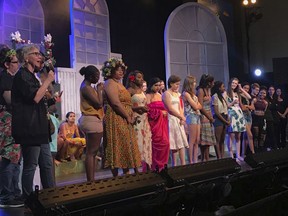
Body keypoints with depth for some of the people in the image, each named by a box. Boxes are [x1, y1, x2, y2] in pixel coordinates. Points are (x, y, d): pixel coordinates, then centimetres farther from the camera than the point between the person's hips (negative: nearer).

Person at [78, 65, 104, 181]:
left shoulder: (87, 86, 17)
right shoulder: (86, 88, -14)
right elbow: (99, 103, -18)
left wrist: (97, 90, 9)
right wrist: (99, 90, -6)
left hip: (91, 120, 11)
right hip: (92, 120, -11)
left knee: (91, 152, 10)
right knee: (91, 152, -9)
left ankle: (91, 180, 13)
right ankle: (91, 180, -6)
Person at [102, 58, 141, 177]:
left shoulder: (118, 83, 20)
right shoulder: (110, 83, -11)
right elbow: (116, 103, -20)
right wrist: (128, 117, -14)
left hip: (124, 120, 10)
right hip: (116, 119, -10)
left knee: (126, 146, 11)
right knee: (118, 146, -7)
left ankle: (126, 173, 17)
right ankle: (116, 175, -2)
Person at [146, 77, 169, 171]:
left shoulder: (159, 95, 18)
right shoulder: (148, 96, -4)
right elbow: (149, 111, -13)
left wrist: (165, 112, 6)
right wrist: (160, 112, -9)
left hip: (162, 123, 7)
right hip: (154, 122, -7)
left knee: (164, 142, 0)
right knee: (157, 143, -11)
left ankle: (161, 163, 10)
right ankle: (156, 165, -2)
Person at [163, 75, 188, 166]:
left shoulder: (177, 94, 17)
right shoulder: (166, 94, -8)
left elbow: (180, 107, 16)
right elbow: (170, 109, -14)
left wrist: (182, 118, -1)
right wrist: (182, 117, -8)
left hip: (179, 120, 8)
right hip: (172, 119, -8)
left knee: (182, 142, 4)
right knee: (175, 143, -6)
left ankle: (183, 163, 7)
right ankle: (175, 164, 1)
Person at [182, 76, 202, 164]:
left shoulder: (192, 93, 18)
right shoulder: (186, 94, -9)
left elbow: (200, 106, 12)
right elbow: (195, 106, -9)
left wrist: (197, 105, -6)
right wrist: (198, 105, 8)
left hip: (197, 117, 8)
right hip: (191, 116, -8)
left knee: (197, 141, 7)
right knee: (192, 141, -5)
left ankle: (195, 160, 11)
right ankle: (191, 161, 0)